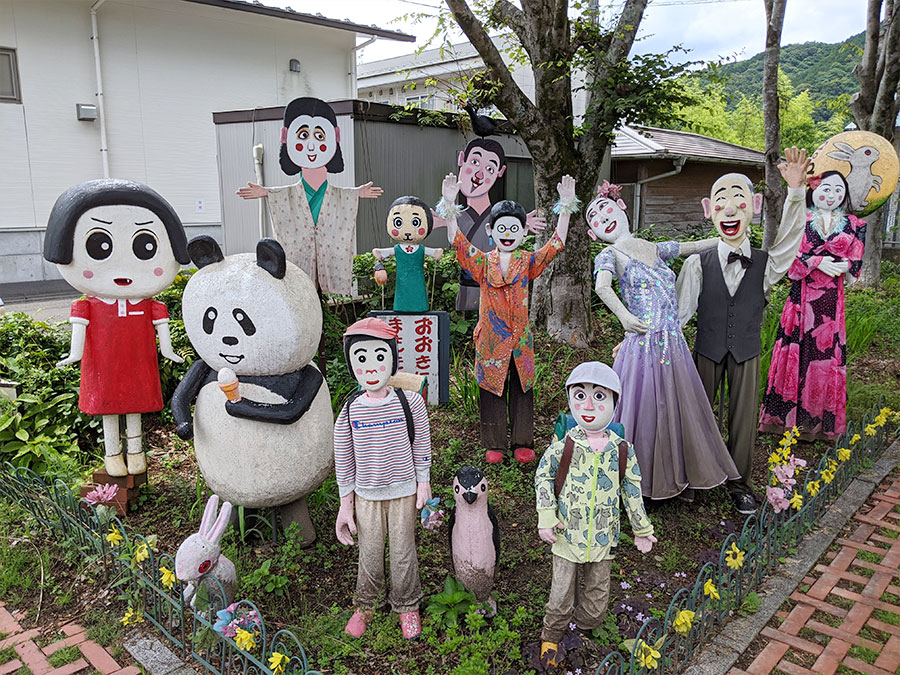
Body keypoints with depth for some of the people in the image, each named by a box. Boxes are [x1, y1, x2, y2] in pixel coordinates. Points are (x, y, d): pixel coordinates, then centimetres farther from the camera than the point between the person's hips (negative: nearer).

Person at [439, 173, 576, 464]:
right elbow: (458, 241, -10)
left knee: (522, 390, 10)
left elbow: (555, 244, -6)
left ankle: (522, 442, 23)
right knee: (492, 391, 7)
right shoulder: (482, 263, 0)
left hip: (520, 339, 1)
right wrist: (449, 205, -19)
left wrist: (566, 207, -13)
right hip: (491, 339, -1)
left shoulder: (528, 262, 3)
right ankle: (494, 444, 20)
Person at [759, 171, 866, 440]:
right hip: (801, 297, -1)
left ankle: (821, 419, 16)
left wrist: (834, 266, -14)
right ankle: (789, 414, 12)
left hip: (831, 299, 1)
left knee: (827, 354, 4)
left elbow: (854, 263, 5)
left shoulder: (853, 225, 9)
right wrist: (817, 262, -16)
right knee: (796, 351, 1)